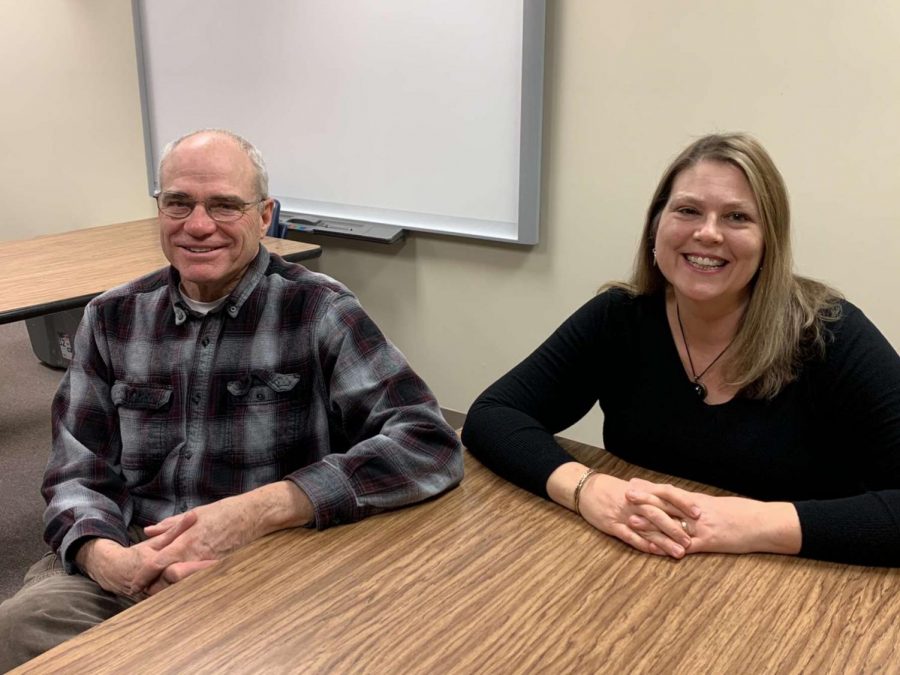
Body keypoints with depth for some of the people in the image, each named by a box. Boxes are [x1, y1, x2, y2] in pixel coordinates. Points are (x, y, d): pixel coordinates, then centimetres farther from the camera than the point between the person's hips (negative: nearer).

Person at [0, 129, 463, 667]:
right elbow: (79, 475, 6)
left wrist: (259, 510, -25)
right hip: (133, 570, 3)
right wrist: (106, 558, -18)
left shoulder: (317, 311, -7)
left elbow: (431, 444, -16)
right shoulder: (112, 319, 6)